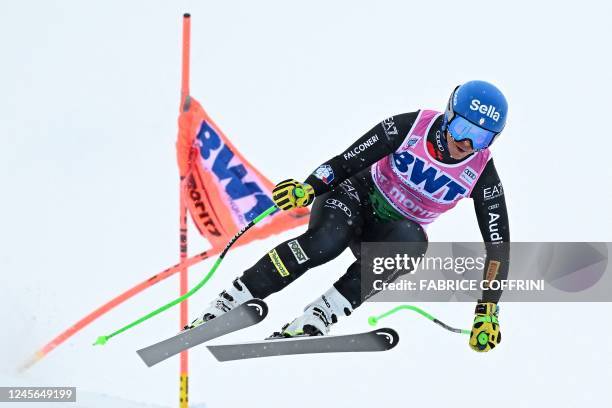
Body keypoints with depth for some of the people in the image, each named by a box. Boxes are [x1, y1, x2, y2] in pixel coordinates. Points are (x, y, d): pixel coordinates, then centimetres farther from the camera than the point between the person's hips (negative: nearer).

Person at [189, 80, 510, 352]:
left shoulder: (482, 174, -14)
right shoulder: (409, 127, -18)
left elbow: (498, 244, -12)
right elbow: (348, 161, -14)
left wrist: (487, 311, -18)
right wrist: (309, 187, -33)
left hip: (394, 230, 2)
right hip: (358, 196, -2)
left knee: (413, 242, -36)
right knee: (326, 241, -36)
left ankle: (320, 316, -38)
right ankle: (226, 304, -32)